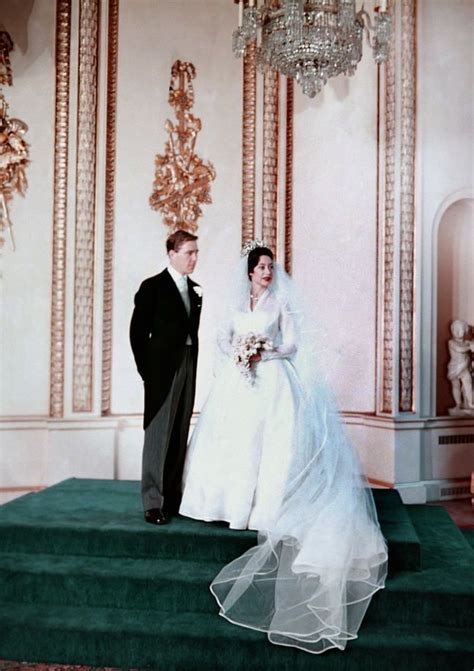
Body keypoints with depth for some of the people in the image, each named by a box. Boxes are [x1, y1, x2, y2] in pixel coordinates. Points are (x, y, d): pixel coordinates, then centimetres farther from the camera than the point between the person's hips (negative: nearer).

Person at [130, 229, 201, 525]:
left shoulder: (196, 290, 13)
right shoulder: (153, 286, -5)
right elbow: (138, 332, -6)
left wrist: (193, 366, 9)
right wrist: (147, 370, -7)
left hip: (188, 368, 6)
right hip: (162, 368, -6)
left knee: (179, 436, 9)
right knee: (159, 434, -5)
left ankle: (173, 497, 17)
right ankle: (153, 502, -1)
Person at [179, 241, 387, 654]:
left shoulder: (282, 301, 4)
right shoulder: (237, 302, 14)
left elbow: (292, 344, 0)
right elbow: (222, 336, 13)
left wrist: (265, 352, -16)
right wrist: (236, 352, -8)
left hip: (271, 381, -4)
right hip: (238, 381, 4)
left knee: (267, 442, -11)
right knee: (233, 441, 0)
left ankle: (262, 508, -6)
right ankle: (236, 505, 8)